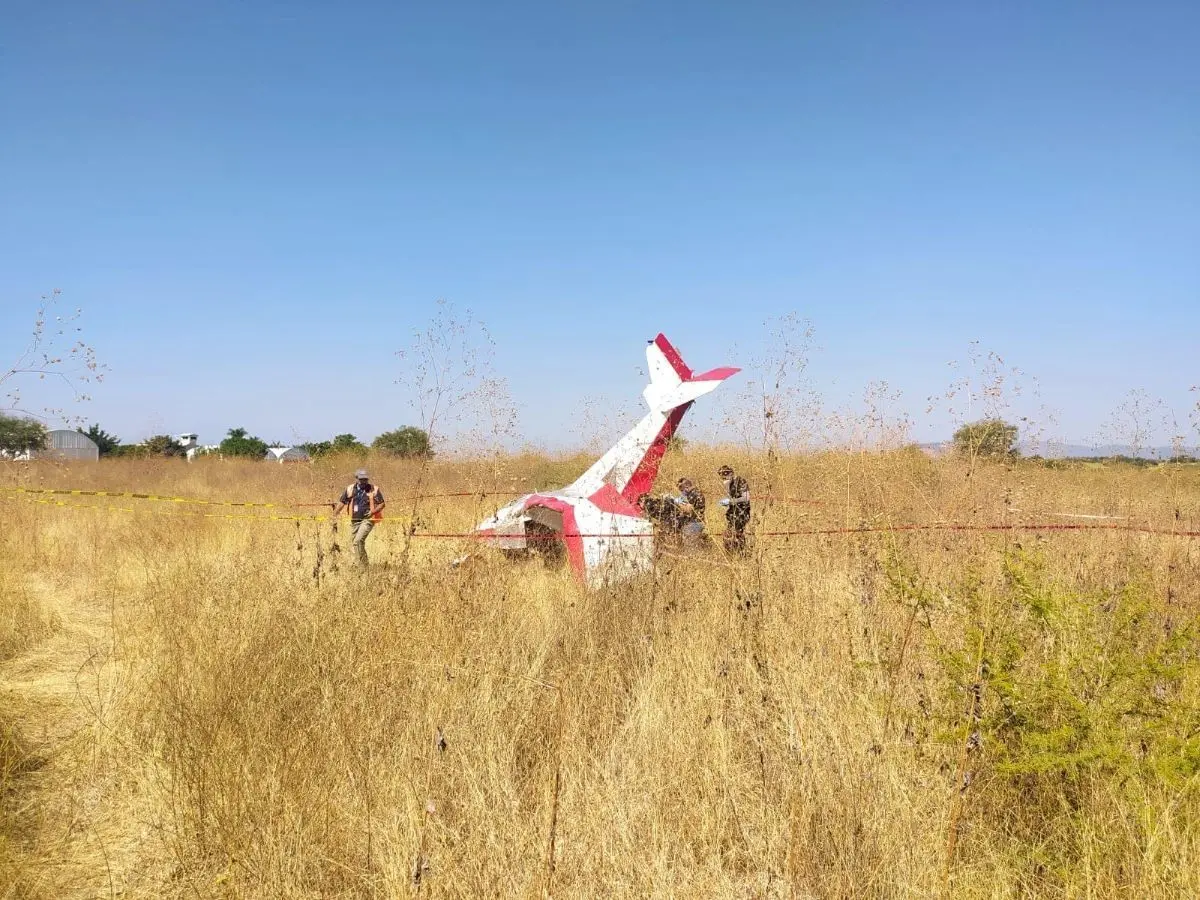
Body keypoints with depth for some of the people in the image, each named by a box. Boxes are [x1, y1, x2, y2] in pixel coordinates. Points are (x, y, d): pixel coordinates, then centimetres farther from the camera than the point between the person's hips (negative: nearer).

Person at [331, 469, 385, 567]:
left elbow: (381, 504, 0)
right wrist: (334, 516, -2)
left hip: (367, 520, -5)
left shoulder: (374, 490, -4)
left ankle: (361, 564, -15)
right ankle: (364, 563, 27)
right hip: (355, 521, 5)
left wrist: (372, 512, -17)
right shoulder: (350, 489, 4)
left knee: (358, 541, -21)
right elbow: (341, 502, 6)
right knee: (354, 542, 11)